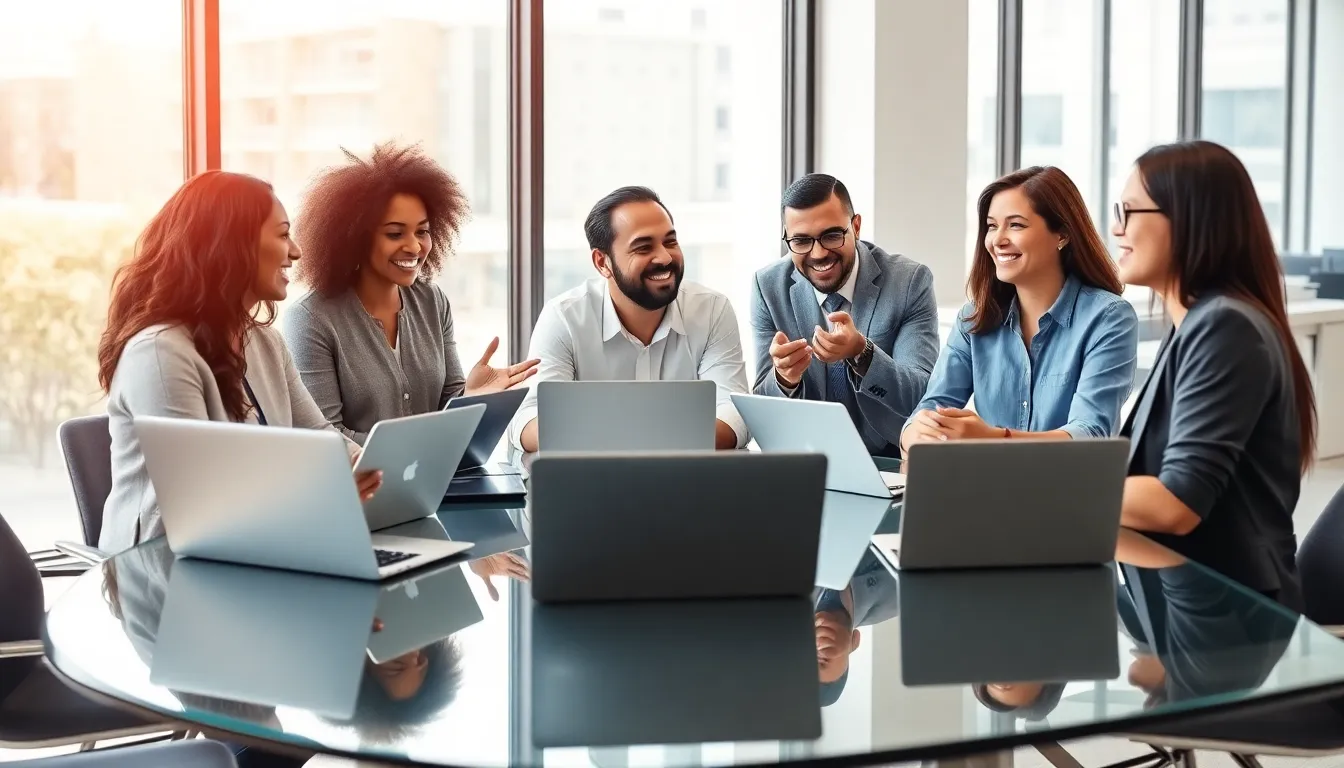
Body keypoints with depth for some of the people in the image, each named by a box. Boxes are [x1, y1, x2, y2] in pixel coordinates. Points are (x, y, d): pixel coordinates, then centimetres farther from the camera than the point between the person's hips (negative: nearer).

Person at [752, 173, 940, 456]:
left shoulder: (910, 282, -8)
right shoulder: (769, 288, -2)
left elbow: (924, 399, -14)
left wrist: (861, 353, -30)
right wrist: (785, 378, -25)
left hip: (892, 464, -1)